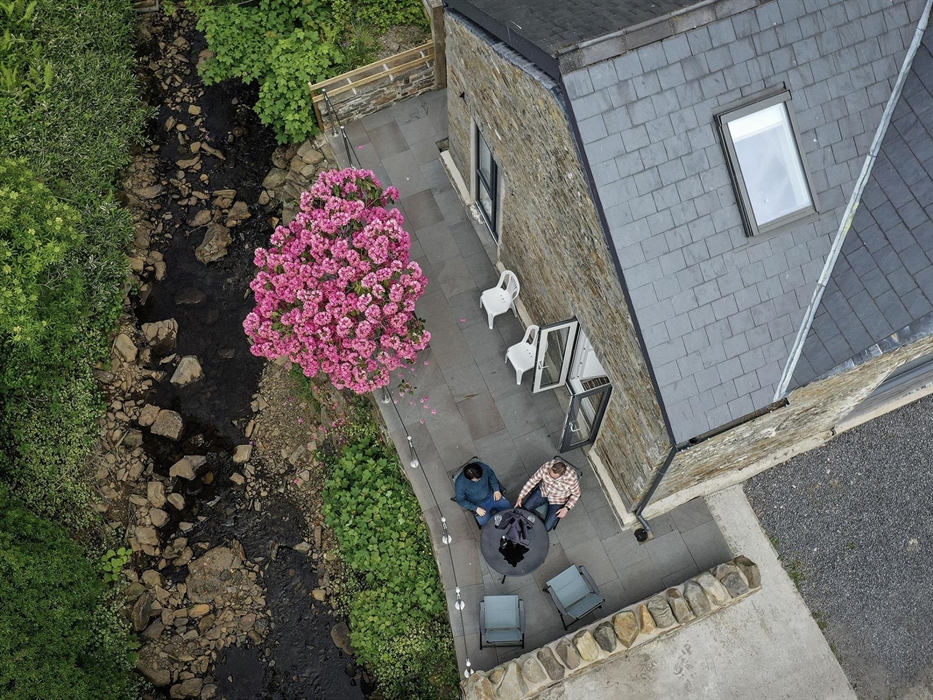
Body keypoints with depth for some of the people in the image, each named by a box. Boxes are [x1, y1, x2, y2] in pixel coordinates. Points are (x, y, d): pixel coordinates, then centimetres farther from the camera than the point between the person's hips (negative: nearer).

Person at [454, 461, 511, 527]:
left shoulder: (483, 467, -24)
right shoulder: (460, 483, -31)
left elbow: (492, 476, 0)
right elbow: (461, 500, -15)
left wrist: (496, 490, -10)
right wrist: (476, 509, -21)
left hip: (491, 496, 3)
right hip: (478, 505, -3)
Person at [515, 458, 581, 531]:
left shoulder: (571, 478, -34)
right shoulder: (547, 466, -28)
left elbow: (576, 494, -13)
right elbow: (533, 480, -13)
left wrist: (566, 508, -22)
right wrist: (520, 496, -11)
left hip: (557, 501, -3)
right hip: (542, 492, 3)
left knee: (546, 527, -10)